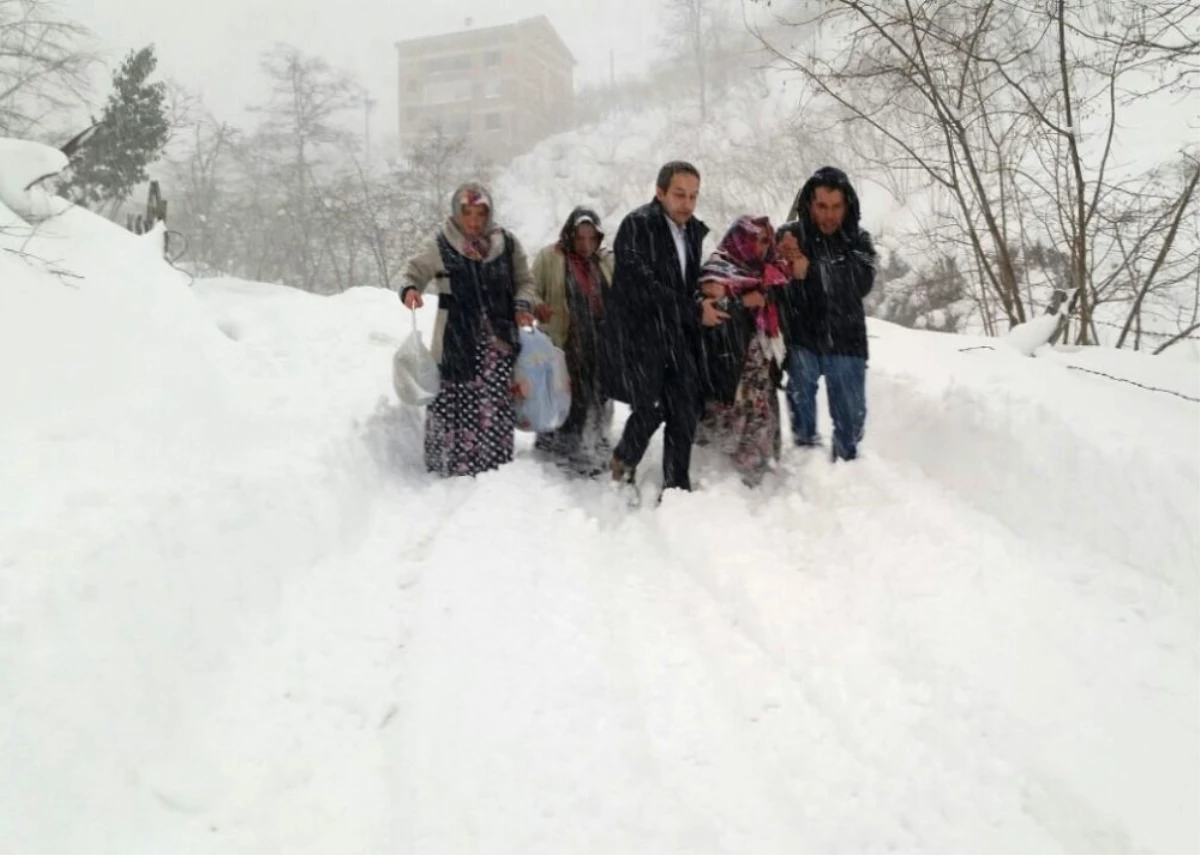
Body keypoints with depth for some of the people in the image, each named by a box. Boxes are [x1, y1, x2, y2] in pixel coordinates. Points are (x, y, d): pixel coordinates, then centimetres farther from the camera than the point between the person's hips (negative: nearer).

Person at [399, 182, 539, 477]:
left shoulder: (507, 244, 5)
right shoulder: (441, 246, -1)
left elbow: (524, 282, 13)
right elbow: (415, 272, 7)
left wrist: (523, 305, -7)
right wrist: (409, 289, -16)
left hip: (499, 342, 2)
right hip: (458, 343, -2)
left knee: (496, 407, 3)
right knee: (455, 404, -3)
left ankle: (495, 468, 16)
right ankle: (451, 466, 10)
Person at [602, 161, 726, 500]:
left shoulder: (694, 230, 11)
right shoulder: (637, 225, -11)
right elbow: (644, 285, -18)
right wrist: (695, 311, -13)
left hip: (677, 336, 6)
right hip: (638, 334, -6)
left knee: (685, 413, 2)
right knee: (649, 410, -10)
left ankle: (676, 487, 15)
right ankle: (624, 461, 20)